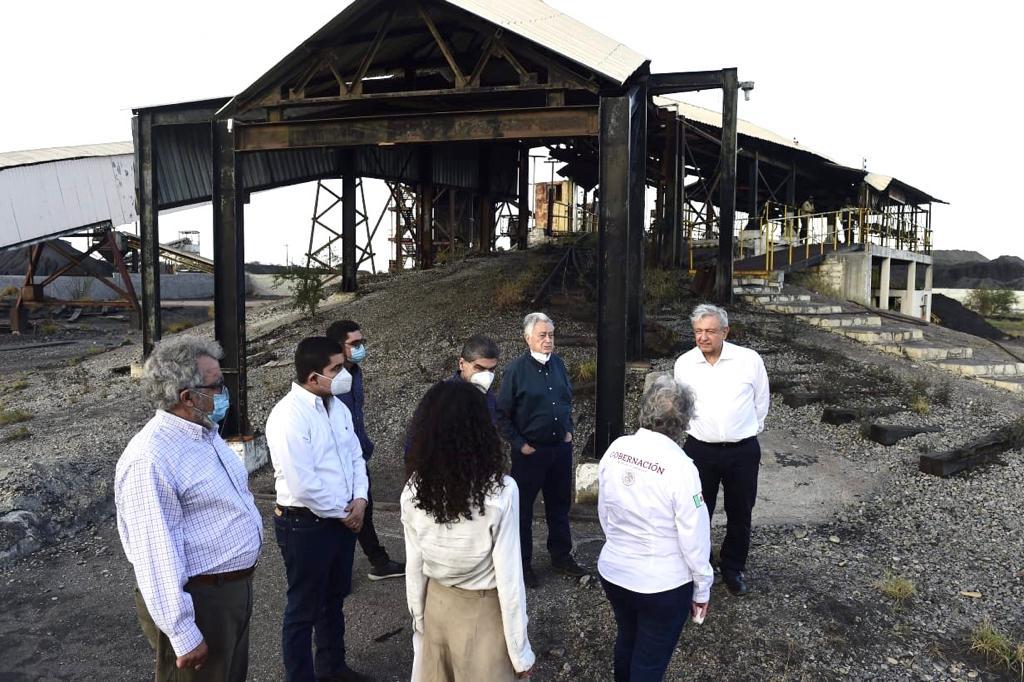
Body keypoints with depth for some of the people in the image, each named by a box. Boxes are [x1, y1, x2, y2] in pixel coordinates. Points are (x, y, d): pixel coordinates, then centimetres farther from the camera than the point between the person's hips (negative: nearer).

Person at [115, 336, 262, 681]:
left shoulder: (205, 431, 5)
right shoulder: (151, 459, -25)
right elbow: (157, 555, -25)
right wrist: (183, 635, -22)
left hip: (236, 587, 9)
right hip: (198, 600, -9)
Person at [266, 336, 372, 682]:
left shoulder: (337, 406, 3)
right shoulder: (289, 415, -23)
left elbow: (355, 456, 11)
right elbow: (302, 483, -25)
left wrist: (359, 499, -5)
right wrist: (342, 512, -14)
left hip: (343, 518, 8)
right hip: (306, 525, -8)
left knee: (335, 599, 24)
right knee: (304, 609, 9)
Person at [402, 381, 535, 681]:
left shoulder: (414, 490, -13)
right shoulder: (500, 491, -25)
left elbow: (414, 566, -2)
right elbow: (509, 577, -19)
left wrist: (419, 618, 14)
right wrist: (520, 651, -7)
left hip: (436, 607, 4)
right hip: (485, 611, -3)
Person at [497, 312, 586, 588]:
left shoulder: (558, 364, 2)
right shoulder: (516, 369, -14)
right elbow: (502, 414, -10)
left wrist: (568, 430, 10)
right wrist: (520, 444, -12)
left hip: (561, 448, 5)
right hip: (530, 451, -5)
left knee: (559, 505, 18)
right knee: (523, 508, 8)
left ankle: (561, 557, 35)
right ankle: (523, 563, 23)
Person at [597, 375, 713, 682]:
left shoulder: (616, 449, -9)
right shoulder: (680, 467, -25)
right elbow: (694, 539, -17)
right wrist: (702, 589, -2)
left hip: (613, 572, 5)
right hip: (663, 585, -5)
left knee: (626, 641, 28)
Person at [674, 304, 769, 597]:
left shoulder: (750, 359, -8)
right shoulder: (684, 363, -4)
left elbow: (761, 402, 7)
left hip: (743, 450, 0)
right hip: (700, 449, 1)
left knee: (740, 514, 15)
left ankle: (733, 569, 36)